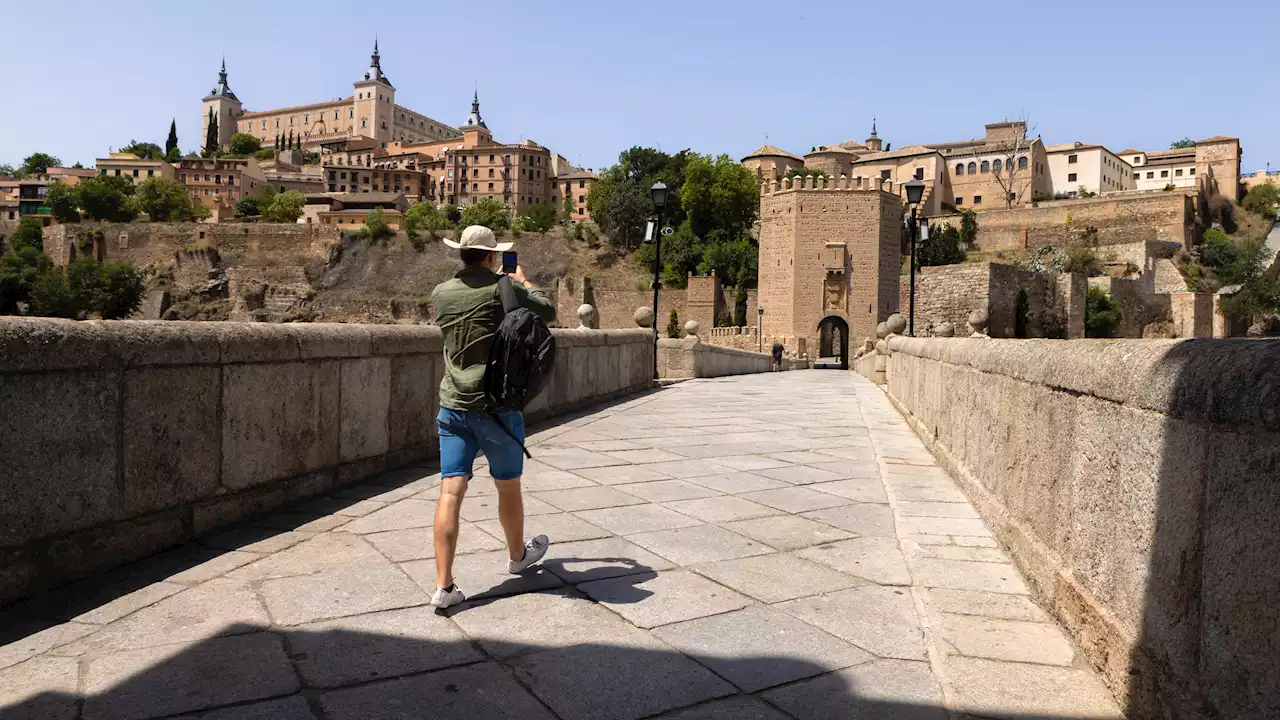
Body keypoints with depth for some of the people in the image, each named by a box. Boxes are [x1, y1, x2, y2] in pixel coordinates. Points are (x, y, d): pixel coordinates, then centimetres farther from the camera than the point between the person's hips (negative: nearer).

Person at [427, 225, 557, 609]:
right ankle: (517, 555, 37)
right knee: (508, 487, 16)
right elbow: (549, 311, 4)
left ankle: (444, 585, -5)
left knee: (450, 491, -1)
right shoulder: (505, 288, -9)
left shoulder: (440, 293, 4)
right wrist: (523, 281, 19)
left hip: (453, 407, 3)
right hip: (497, 407, -3)